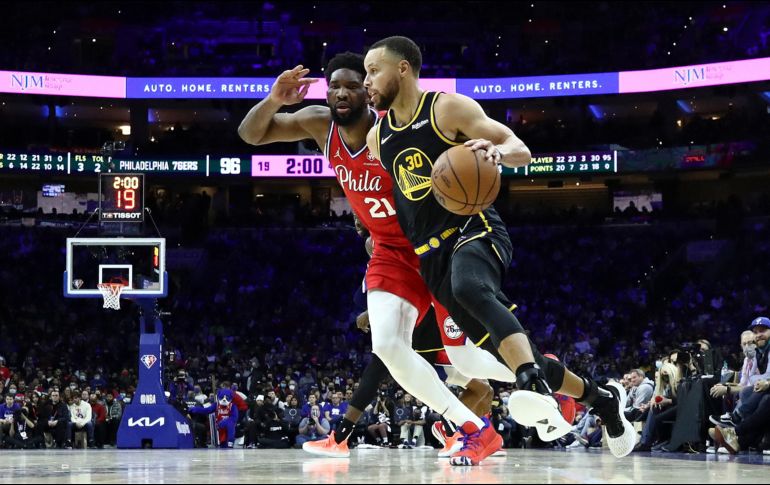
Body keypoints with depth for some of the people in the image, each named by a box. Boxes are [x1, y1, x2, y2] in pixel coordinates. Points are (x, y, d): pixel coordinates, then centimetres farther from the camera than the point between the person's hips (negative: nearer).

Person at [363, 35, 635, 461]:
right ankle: (600, 397, 23)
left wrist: (496, 150, -28)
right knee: (510, 348, 4)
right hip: (432, 256, 6)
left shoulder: (448, 108, -3)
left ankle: (536, 390, -54)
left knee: (470, 288, -41)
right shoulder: (378, 137, 15)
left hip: (474, 231, -6)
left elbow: (521, 152, -7)